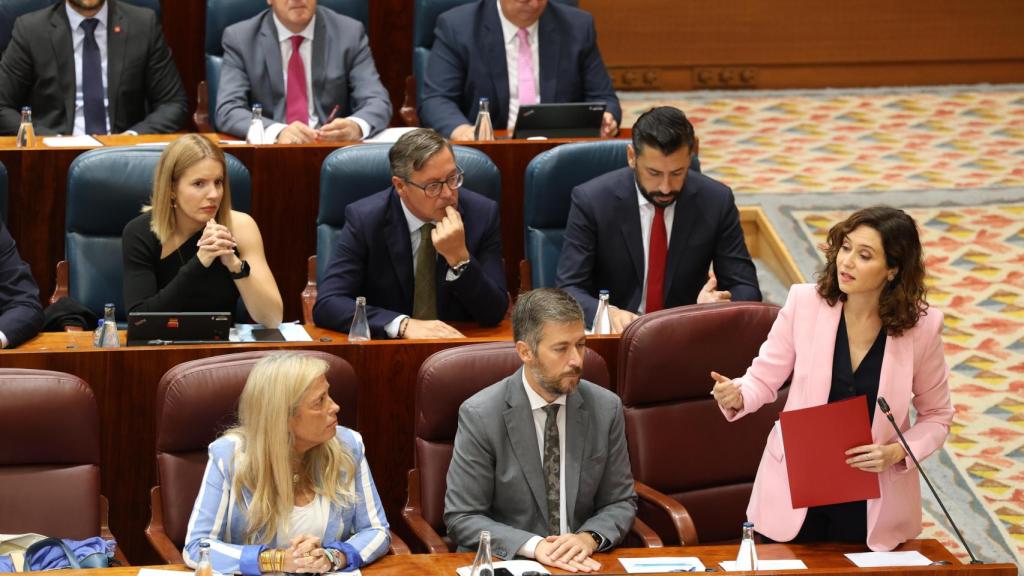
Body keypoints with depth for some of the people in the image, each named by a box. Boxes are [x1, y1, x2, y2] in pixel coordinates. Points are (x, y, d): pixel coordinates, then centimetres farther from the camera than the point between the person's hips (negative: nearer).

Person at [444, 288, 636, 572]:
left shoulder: (606, 408, 1)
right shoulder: (480, 415, -8)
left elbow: (621, 503, 8)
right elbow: (462, 518, -7)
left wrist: (589, 538, -12)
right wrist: (534, 546, -20)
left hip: (583, 564, 3)